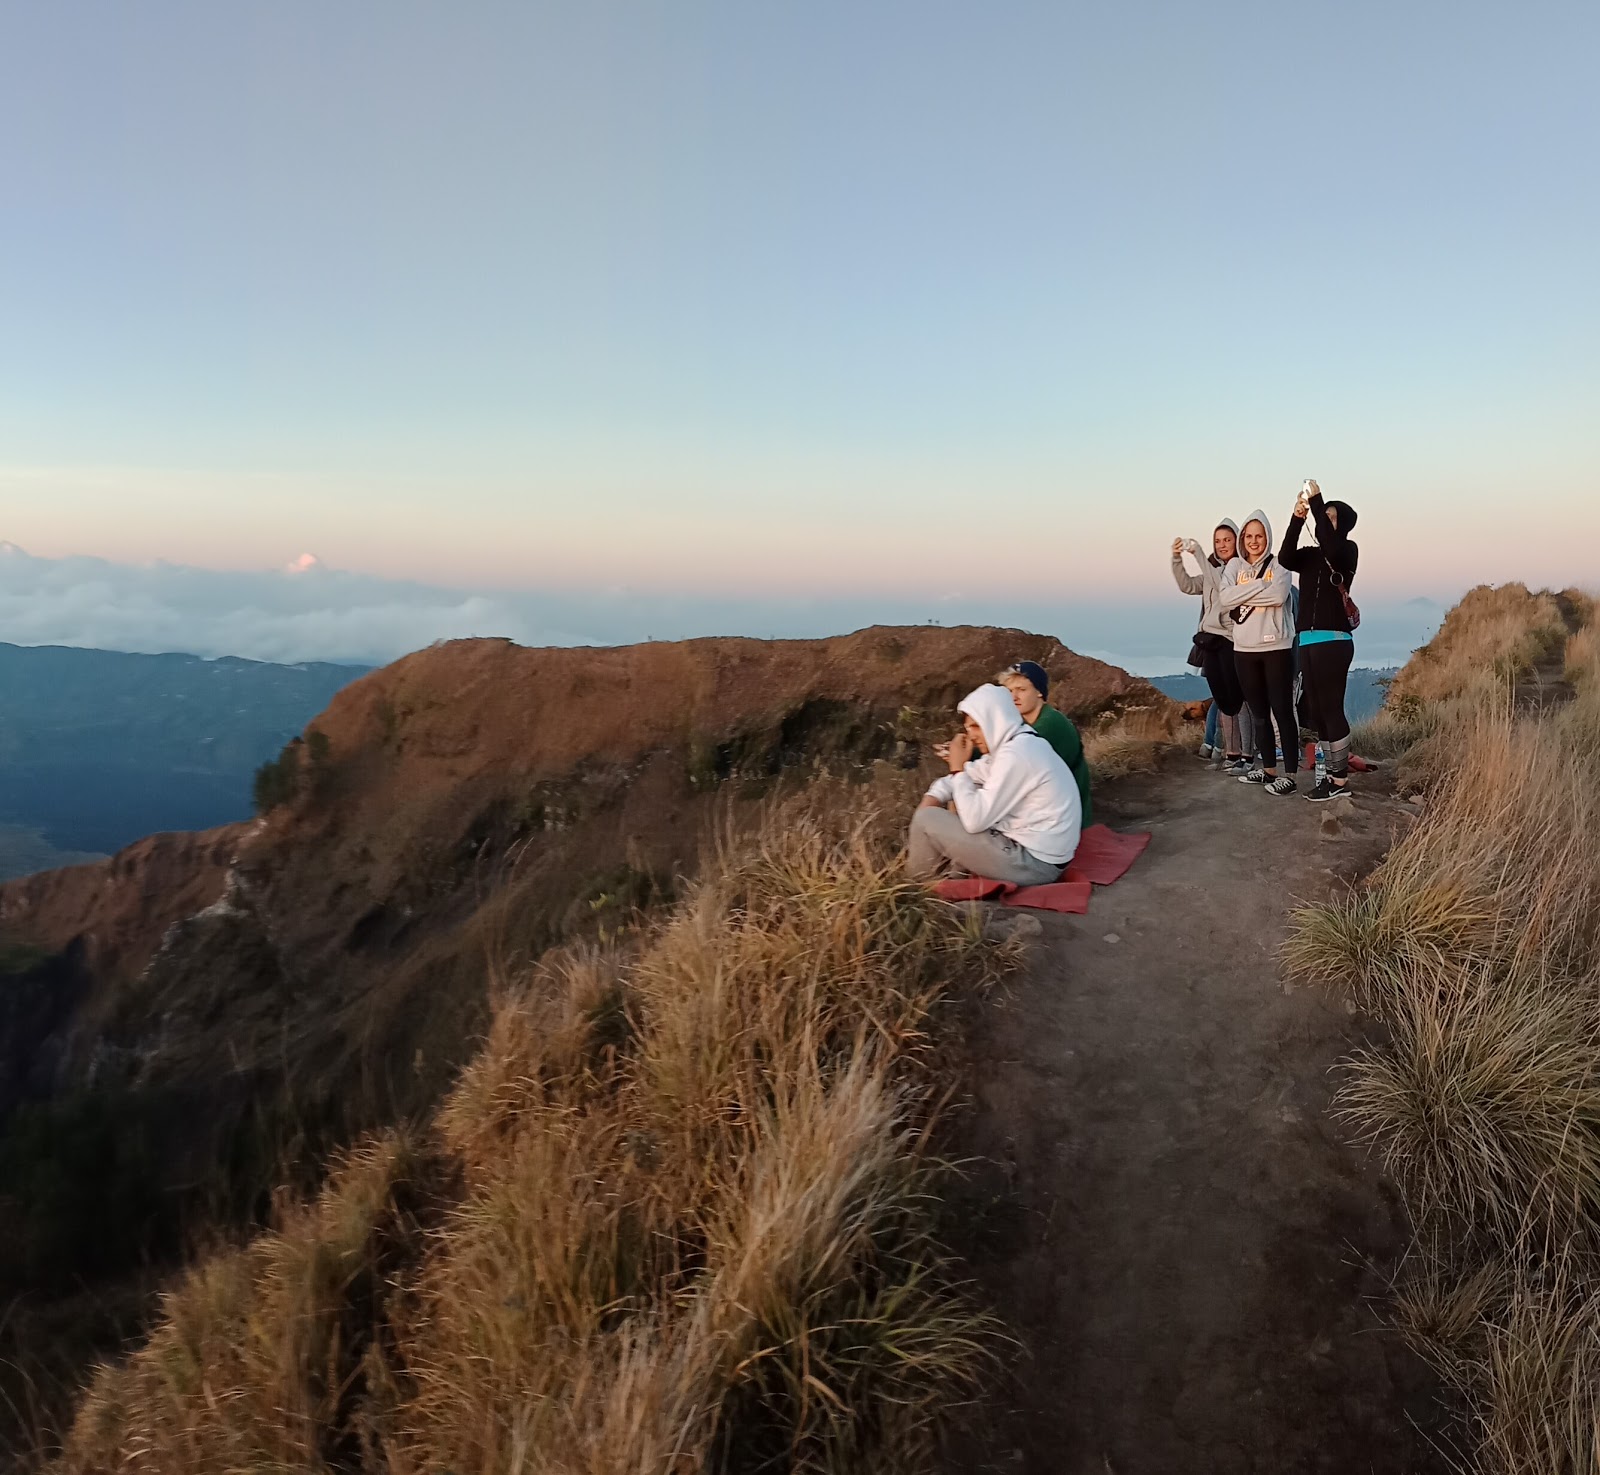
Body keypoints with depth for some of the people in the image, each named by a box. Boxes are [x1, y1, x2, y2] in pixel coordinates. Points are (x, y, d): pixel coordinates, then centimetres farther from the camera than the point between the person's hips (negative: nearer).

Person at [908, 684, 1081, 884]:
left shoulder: (1016, 754, -23)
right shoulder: (1011, 744, 8)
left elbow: (975, 820, -25)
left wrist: (958, 768, -13)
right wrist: (931, 799, 0)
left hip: (1034, 861, -11)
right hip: (1027, 843, 11)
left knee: (927, 820, -8)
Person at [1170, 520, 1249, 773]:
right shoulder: (1213, 570, 19)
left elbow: (1221, 586, -18)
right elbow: (1187, 585, 8)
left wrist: (1198, 554, -17)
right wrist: (1177, 559, -7)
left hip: (1232, 640, -7)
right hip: (1211, 640, 7)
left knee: (1237, 700, -7)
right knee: (1222, 700, 8)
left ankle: (1246, 754, -4)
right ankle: (1230, 753, 12)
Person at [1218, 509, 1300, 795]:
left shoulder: (1279, 564, -2)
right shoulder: (1234, 566, 9)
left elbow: (1278, 595, -20)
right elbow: (1224, 599, -6)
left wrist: (1243, 595, -11)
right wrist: (1260, 586, -12)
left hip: (1276, 648, -5)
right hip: (1244, 649, 5)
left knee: (1282, 711, -5)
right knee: (1259, 713, 13)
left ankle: (1289, 775, -1)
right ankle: (1268, 769, 23)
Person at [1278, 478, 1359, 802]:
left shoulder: (1348, 550, -1)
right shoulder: (1310, 556, 15)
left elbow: (1330, 546, -24)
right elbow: (1285, 559, -5)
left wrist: (1316, 500, -21)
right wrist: (1297, 519, -15)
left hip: (1333, 641, -7)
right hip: (1307, 642, 7)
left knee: (1331, 709, -8)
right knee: (1316, 712, 9)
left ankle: (1341, 780, -2)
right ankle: (1332, 775, 16)